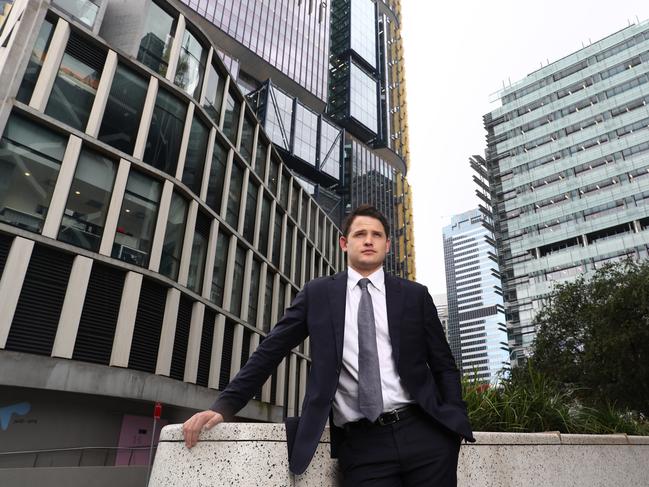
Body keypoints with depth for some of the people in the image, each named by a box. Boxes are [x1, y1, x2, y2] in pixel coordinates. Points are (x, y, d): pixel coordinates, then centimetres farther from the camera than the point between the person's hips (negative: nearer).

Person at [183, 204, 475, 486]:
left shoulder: (415, 295, 7)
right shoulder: (318, 293, 5)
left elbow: (444, 365, 9)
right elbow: (270, 351, 3)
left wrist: (455, 423, -4)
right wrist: (224, 406, -6)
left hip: (422, 433, 2)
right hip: (360, 444, -1)